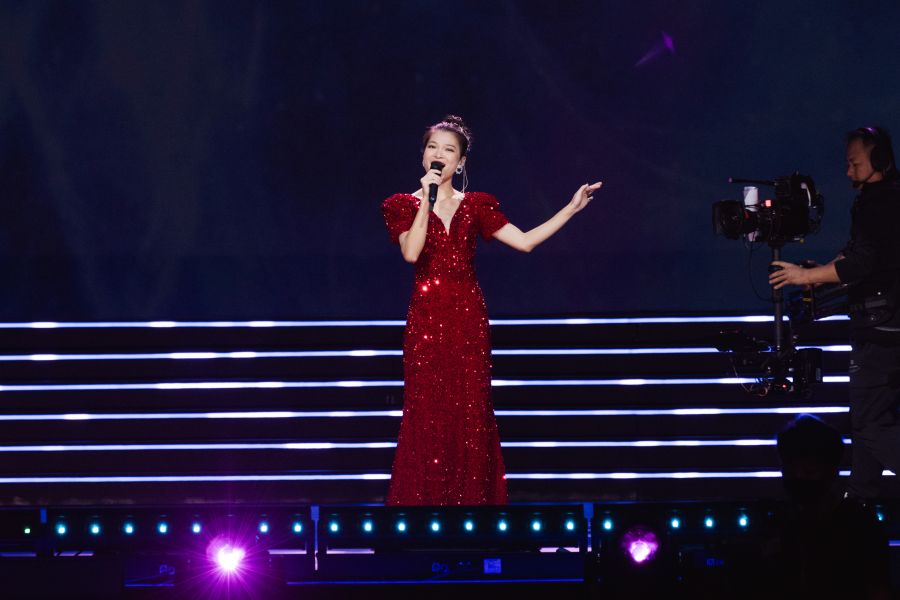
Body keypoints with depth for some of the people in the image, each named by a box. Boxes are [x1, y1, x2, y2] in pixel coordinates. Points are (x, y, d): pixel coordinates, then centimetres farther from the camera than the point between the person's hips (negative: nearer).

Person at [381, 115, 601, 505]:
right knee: (426, 416, -3)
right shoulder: (405, 206, 2)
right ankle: (423, 499, 4)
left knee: (470, 415, 2)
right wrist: (426, 198, -16)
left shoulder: (476, 206, 8)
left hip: (468, 321, 2)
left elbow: (525, 241, 3)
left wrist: (571, 208, 0)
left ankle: (470, 498, 9)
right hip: (426, 321, -2)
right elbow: (411, 253, -15)